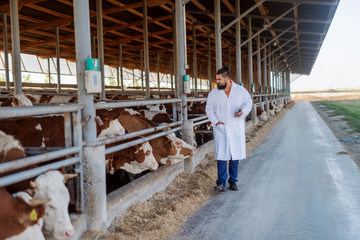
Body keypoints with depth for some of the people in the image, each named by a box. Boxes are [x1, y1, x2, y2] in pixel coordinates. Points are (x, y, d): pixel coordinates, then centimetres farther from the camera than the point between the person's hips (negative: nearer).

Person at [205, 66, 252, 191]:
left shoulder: (240, 90, 3)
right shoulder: (214, 93, 3)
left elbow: (248, 102, 7)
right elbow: (209, 108, 5)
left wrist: (242, 111, -13)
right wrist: (215, 121, -8)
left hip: (236, 129, 1)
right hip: (220, 128, 0)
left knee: (235, 156, 7)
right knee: (221, 155, -5)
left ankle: (233, 181, 19)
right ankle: (221, 182, 1)